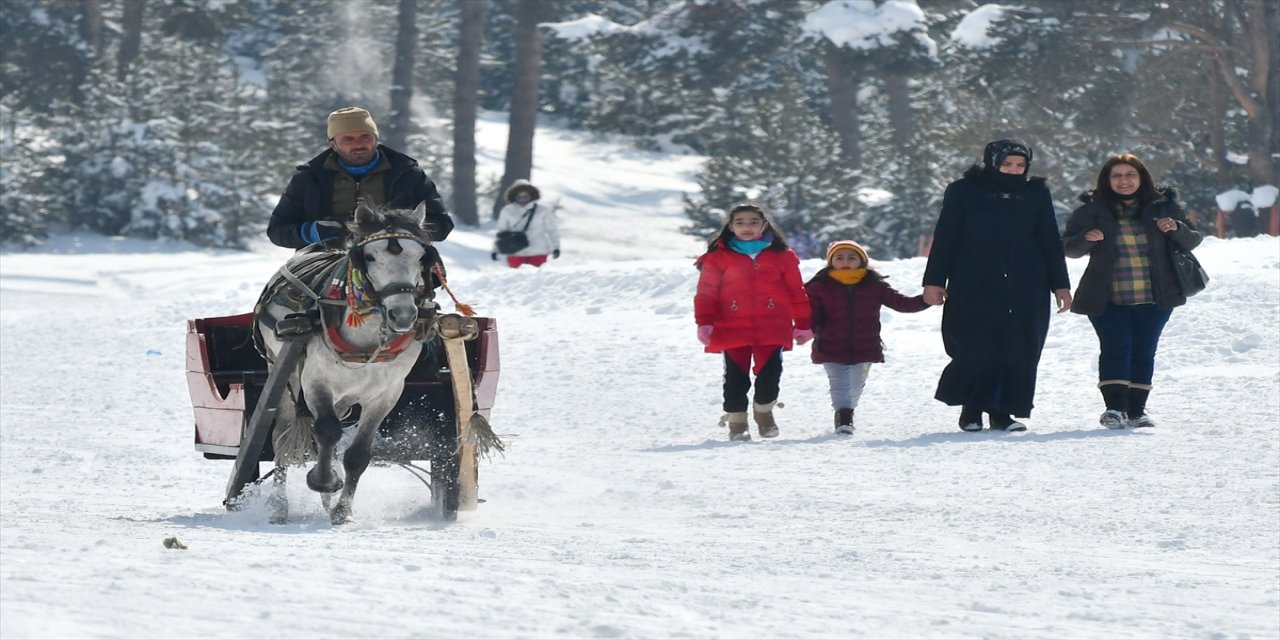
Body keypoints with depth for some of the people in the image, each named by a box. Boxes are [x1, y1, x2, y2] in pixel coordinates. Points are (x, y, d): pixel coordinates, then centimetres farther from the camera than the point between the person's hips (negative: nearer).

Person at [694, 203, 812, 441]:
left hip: (772, 330, 1)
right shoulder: (719, 257, 5)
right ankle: (737, 421, 15)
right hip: (732, 330, -1)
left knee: (769, 373, -4)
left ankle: (764, 412, 22)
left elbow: (797, 292, 14)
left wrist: (803, 324, 14)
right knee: (736, 377, 0)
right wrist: (705, 323, -7)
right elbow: (706, 293, 3)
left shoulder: (781, 255, 9)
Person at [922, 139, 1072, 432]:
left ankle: (1003, 411, 3)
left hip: (1025, 290, 3)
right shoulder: (964, 192, 2)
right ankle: (971, 410, 4)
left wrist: (1060, 284, 11)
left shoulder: (1036, 194, 10)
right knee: (976, 349, -10)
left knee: (1020, 349, -5)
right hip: (974, 290, -3)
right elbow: (945, 238, 4)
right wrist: (935, 281, -1)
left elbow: (1050, 241, 15)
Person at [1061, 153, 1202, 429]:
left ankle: (1136, 410, 13)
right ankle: (1114, 407, -15)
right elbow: (1068, 246, 7)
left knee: (1144, 352, 5)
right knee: (1115, 348, -13)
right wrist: (1087, 239, -15)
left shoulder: (1163, 207, 6)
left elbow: (1192, 241, 11)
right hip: (1108, 300, -2)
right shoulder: (1092, 211, 4)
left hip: (1154, 299, 2)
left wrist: (1177, 229, -11)